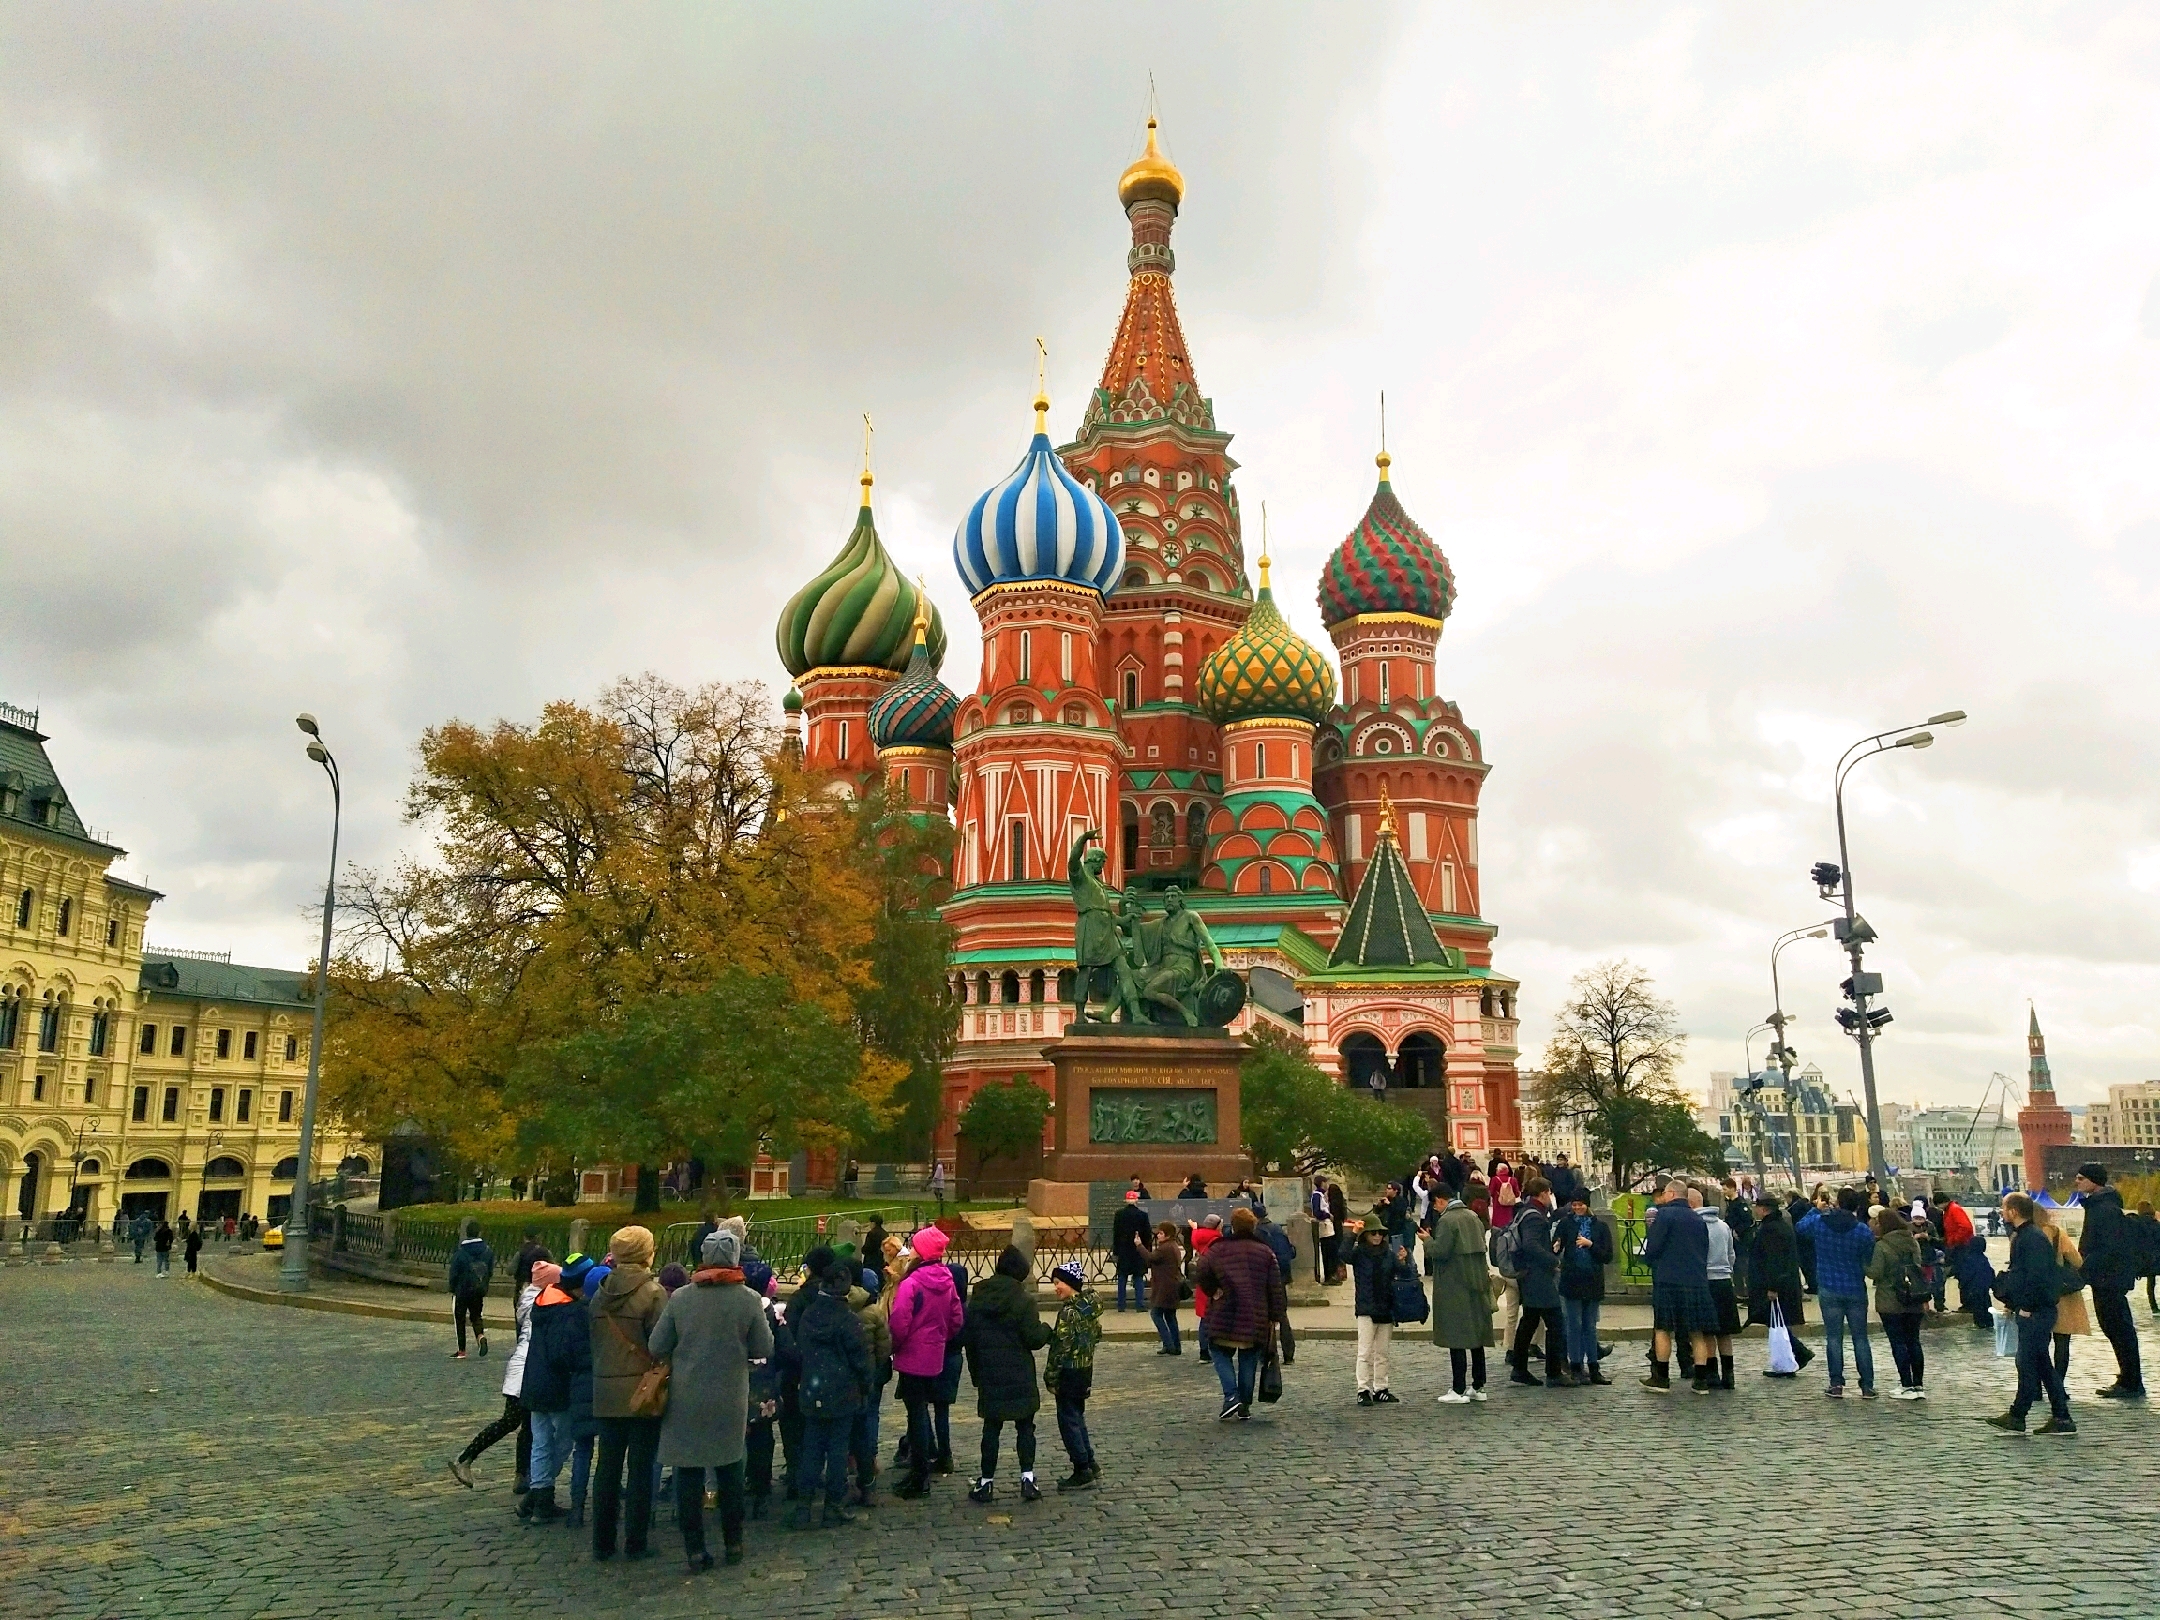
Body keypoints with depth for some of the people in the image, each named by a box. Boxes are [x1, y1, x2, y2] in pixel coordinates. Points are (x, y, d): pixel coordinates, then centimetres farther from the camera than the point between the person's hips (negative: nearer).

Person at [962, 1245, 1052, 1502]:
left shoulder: (978, 1297, 3)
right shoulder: (1024, 1299, -11)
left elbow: (967, 1337, 7)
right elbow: (1034, 1338, -13)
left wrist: (975, 1371, 14)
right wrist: (1047, 1330, 8)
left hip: (988, 1374, 3)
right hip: (1019, 1374, -3)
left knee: (991, 1426, 12)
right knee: (1025, 1426, 10)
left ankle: (987, 1481, 14)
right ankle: (1027, 1477, 3)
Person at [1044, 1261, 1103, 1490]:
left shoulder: (1069, 1311, -20)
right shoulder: (1090, 1305, 5)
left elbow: (1061, 1346, -20)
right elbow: (1096, 1335, 15)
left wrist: (1050, 1377, -13)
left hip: (1070, 1371, -9)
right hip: (1086, 1368, 9)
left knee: (1068, 1420, 2)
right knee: (1077, 1416, 20)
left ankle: (1082, 1472, 5)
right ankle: (1090, 1464, 25)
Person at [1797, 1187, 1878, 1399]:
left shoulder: (1818, 1223, -9)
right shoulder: (1864, 1231, -13)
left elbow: (1799, 1229, 12)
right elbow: (1870, 1261, -6)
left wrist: (1816, 1210, 21)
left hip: (1829, 1290, 0)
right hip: (1856, 1290, 0)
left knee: (1834, 1337, 6)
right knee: (1860, 1338, 9)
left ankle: (1836, 1385, 5)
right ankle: (1867, 1386, 11)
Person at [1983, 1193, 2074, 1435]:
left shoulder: (2034, 1238, -17)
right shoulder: (2021, 1235, 15)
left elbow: (2037, 1276, -23)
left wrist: (2026, 1306, -18)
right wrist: (2011, 1302, 16)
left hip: (2035, 1313, -10)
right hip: (2027, 1310, 10)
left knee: (2028, 1363, -3)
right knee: (2042, 1364, 12)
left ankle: (2016, 1418, 2)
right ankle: (2061, 1419, 17)